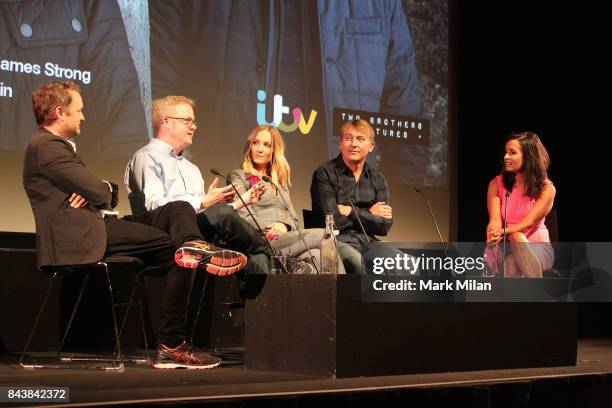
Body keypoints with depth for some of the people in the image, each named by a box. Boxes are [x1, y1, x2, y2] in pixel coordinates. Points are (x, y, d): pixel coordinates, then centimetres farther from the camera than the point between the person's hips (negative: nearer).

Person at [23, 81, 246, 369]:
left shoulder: (58, 145, 25)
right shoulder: (46, 146, -9)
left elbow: (107, 194, 19)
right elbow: (98, 192, -16)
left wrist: (93, 191, -6)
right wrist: (105, 190, 9)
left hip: (97, 225, 10)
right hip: (80, 237, -10)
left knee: (178, 209, -7)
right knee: (173, 245, -18)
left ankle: (192, 247, -39)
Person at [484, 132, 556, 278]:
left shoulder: (546, 189, -4)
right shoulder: (497, 184, 3)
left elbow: (528, 222, -17)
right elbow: (495, 220, -10)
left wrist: (503, 232, -35)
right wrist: (492, 238, -34)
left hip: (536, 247, -1)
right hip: (504, 247, 1)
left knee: (517, 237, -36)